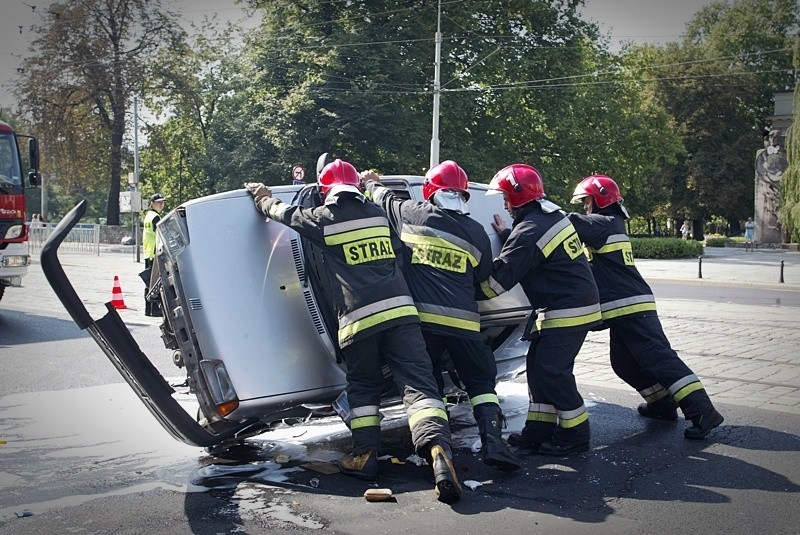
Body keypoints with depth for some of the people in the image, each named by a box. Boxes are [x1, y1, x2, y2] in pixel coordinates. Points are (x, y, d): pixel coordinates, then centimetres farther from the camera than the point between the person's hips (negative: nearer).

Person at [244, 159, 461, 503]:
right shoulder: (378, 213, 16)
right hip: (400, 310, 2)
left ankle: (365, 455, 17)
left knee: (363, 387, 19)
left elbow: (285, 214, 23)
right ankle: (438, 451, -24)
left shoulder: (323, 218, 6)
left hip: (358, 318, -2)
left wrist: (263, 199, 43)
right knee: (417, 383, -6)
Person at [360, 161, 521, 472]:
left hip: (420, 316, 0)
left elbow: (384, 198, 23)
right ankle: (492, 442, -2)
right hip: (462, 321, 1)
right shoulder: (477, 233, 8)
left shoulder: (413, 215, 4)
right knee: (481, 381, 12)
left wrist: (370, 182, 44)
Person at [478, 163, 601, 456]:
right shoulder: (551, 214, 9)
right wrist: (506, 234, 18)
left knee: (551, 370, -7)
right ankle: (539, 431, 16)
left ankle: (575, 436, 3)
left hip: (567, 311, -10)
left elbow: (497, 280, -18)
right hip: (581, 303, 10)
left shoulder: (528, 231, -20)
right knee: (538, 364, 11)